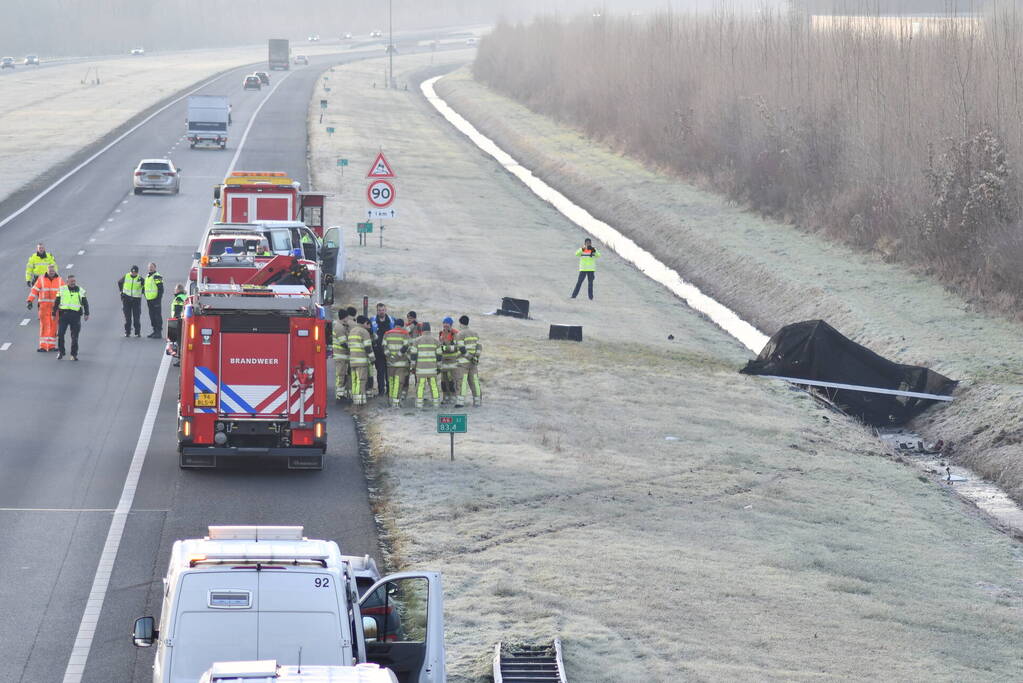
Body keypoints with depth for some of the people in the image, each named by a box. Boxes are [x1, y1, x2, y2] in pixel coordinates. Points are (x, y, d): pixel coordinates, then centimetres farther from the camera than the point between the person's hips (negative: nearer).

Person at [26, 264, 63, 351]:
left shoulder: (59, 280, 7)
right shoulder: (41, 279, 1)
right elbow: (34, 290, -1)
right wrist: (30, 301, -10)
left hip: (55, 307, 2)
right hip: (44, 306, -2)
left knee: (54, 325, 4)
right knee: (44, 325, -7)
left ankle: (51, 346, 12)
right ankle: (43, 346, -8)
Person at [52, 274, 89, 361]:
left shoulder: (80, 290, 9)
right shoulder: (61, 290, 8)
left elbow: (85, 303, 10)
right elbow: (56, 302, 11)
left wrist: (86, 314, 0)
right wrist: (54, 314, 6)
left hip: (75, 315, 0)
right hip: (63, 314, 0)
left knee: (75, 336, 0)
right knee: (60, 334, -5)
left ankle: (74, 354, 8)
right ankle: (60, 352, 10)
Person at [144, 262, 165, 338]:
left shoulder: (157, 277, -9)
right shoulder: (147, 277, 18)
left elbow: (161, 289, -13)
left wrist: (159, 299, -18)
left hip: (155, 300, -9)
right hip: (149, 300, 9)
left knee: (157, 316, -7)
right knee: (152, 316, 12)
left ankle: (159, 332, -6)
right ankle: (155, 331, 20)